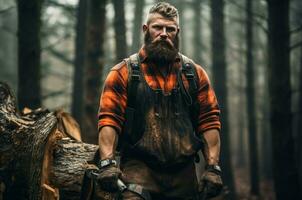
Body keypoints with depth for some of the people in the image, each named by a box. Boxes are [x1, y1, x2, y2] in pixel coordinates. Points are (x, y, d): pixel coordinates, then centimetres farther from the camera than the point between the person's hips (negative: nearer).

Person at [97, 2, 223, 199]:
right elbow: (109, 119, -2)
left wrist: (213, 168, 0)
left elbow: (209, 122, 9)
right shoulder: (124, 72, 4)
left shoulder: (195, 73, 11)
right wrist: (107, 163, -15)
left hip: (184, 174, 3)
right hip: (139, 168, -3)